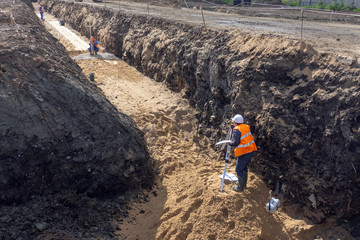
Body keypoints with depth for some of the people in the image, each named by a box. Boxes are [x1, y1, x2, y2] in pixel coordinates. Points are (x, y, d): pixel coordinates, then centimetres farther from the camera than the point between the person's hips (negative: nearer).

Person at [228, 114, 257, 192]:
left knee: (239, 170, 4)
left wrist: (229, 143, -5)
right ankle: (244, 183, 37)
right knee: (244, 168, 24)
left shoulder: (237, 130, -16)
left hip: (244, 153, -8)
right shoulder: (246, 127, 8)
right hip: (251, 151, 8)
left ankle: (240, 187, 11)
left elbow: (235, 142, -24)